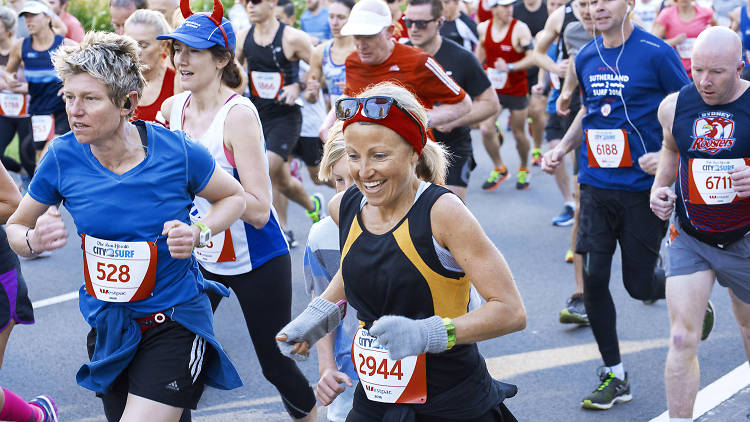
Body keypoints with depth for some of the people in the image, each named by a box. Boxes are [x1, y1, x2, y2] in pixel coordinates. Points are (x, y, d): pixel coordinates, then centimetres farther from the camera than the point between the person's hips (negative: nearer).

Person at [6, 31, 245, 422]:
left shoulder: (177, 152, -17)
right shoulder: (63, 156, -11)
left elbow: (234, 196, 2)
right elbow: (14, 227, 2)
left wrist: (198, 234, -17)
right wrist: (35, 240, -21)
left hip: (173, 323, -4)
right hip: (107, 326, 4)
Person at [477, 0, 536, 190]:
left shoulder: (520, 29, -14)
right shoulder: (483, 28, -2)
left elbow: (532, 58, -19)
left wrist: (509, 67, -29)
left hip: (517, 90, -3)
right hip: (492, 88, 3)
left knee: (519, 134, 8)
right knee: (485, 129, -11)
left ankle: (524, 169, 35)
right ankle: (499, 169, 11)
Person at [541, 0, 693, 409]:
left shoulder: (656, 53, -10)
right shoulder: (585, 58, 7)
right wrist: (561, 148, 10)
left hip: (643, 187, -4)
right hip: (596, 184, 5)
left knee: (639, 284, 0)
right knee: (593, 278, -2)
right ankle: (615, 376, 13)